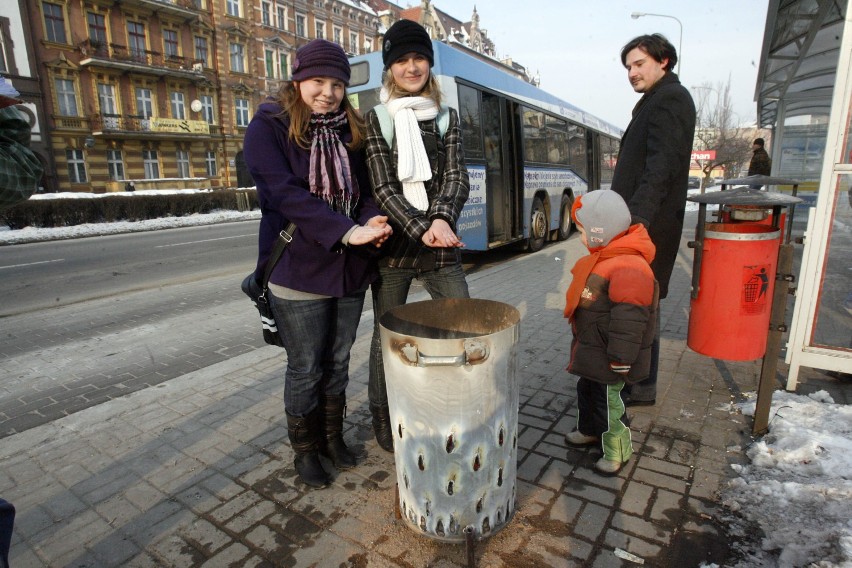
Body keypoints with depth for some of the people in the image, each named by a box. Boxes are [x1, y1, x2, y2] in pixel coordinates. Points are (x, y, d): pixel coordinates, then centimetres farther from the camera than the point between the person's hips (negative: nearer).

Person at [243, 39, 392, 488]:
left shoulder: (351, 130, 9)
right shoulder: (269, 126, -6)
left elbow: (366, 188, 9)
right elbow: (286, 193, -19)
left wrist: (372, 221, -14)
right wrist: (348, 231, -27)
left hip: (350, 269, 5)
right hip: (299, 270, -4)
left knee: (337, 361, 16)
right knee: (305, 369, 7)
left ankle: (332, 436, 37)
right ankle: (305, 450, 30)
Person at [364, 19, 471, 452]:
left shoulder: (447, 117, 11)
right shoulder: (377, 119, 3)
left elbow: (456, 177, 0)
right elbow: (383, 188, -6)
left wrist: (441, 219, -21)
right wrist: (420, 230, -21)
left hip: (440, 244, 3)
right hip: (394, 244, -2)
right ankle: (382, 418, 27)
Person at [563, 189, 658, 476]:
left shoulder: (628, 268, -29)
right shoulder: (604, 258, 5)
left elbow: (628, 321, -29)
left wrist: (620, 360, -24)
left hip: (608, 358, -10)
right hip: (590, 350, 10)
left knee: (608, 400, 6)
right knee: (586, 389, 25)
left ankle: (617, 450, 26)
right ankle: (590, 430, 46)